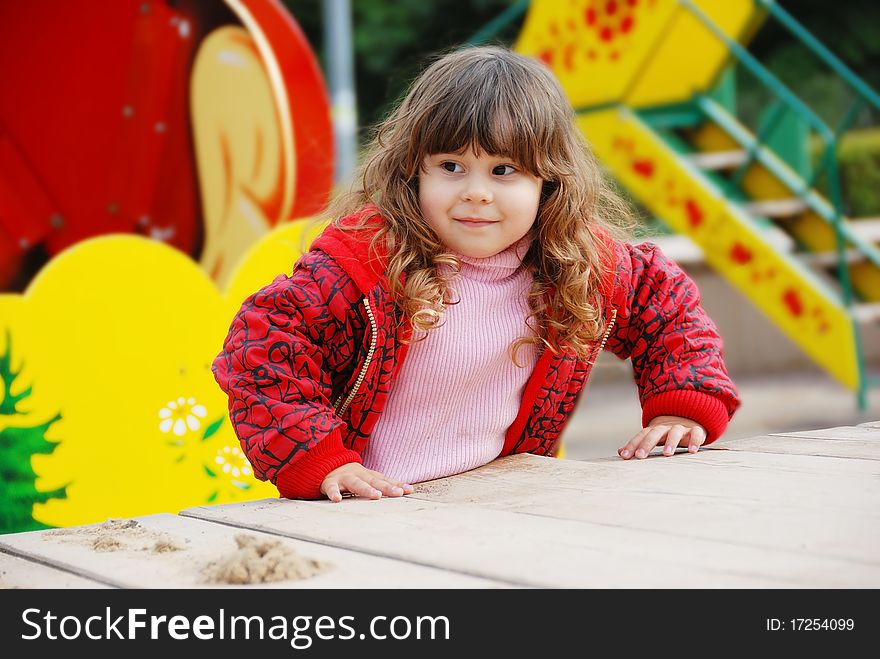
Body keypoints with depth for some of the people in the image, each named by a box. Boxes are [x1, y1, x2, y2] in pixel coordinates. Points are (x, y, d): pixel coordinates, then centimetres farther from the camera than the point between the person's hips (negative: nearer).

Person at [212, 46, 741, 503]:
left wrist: (685, 407, 5)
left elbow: (667, 302, 17)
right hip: (367, 511, -3)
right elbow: (263, 339, -16)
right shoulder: (370, 257, -16)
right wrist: (320, 460, -23)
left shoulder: (583, 265, -1)